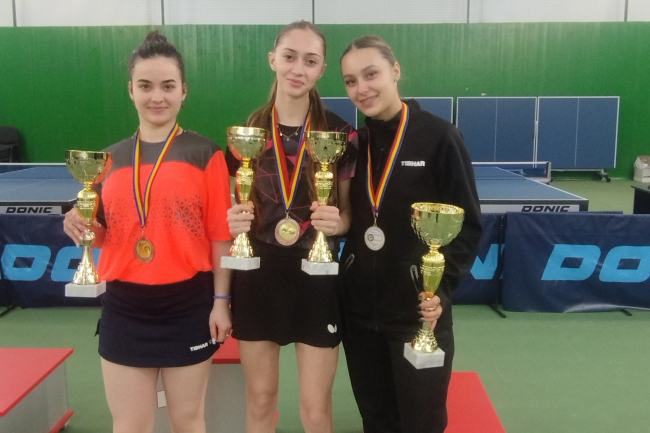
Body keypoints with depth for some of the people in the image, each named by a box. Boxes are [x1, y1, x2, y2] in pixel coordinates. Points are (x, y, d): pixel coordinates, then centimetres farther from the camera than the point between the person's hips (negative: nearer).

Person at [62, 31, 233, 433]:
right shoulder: (110, 158, 5)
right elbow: (104, 234, 12)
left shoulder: (206, 154, -5)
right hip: (124, 308, 3)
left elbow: (221, 235, -5)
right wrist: (82, 225, -9)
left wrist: (221, 300, -8)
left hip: (188, 305, -3)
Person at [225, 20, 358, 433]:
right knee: (260, 398, 16)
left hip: (316, 278, -1)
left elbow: (350, 213, 3)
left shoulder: (341, 134, -5)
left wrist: (337, 221, -19)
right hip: (257, 276, 2)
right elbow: (235, 206, 8)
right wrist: (234, 220, -14)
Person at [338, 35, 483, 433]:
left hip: (418, 309, -4)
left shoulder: (439, 137, -9)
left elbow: (468, 224, -8)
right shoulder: (354, 143, 5)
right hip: (359, 306, 4)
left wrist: (441, 287, -18)